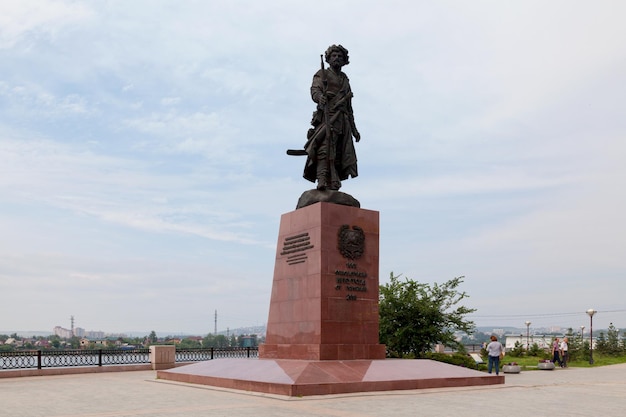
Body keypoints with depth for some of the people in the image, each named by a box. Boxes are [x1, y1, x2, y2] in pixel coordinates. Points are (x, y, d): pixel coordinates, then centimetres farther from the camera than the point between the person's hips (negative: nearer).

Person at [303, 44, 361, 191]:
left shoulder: (345, 79, 28)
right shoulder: (322, 74, 12)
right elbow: (314, 90, -8)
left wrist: (354, 129, 22)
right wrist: (319, 96, -34)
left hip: (343, 120, 6)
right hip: (327, 116, -6)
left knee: (339, 153, -3)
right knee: (324, 148, -22)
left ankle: (334, 186, -6)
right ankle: (322, 181, -33)